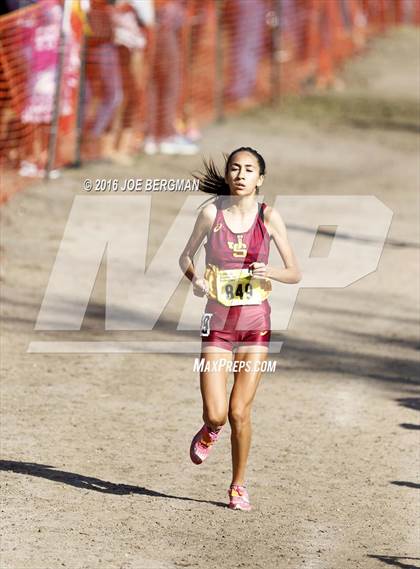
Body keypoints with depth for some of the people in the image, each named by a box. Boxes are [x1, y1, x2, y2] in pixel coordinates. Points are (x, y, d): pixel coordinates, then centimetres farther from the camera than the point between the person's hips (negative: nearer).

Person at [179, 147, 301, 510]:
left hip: (256, 321, 0)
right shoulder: (212, 212, -5)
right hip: (218, 321, 0)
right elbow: (186, 256, 9)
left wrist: (270, 272, -22)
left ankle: (239, 485, 18)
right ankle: (210, 431, 30)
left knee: (239, 412, -3)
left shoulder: (269, 217, -5)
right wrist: (194, 279, -11)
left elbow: (295, 273, -1)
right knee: (215, 413, -9)